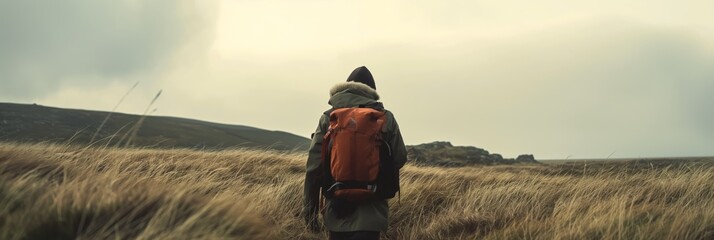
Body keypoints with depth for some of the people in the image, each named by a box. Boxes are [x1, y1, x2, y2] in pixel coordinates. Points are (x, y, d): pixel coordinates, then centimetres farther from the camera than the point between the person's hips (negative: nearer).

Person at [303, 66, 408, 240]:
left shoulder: (328, 118, 0)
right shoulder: (385, 118, -2)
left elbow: (314, 166, -3)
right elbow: (399, 159, 1)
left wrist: (310, 208, 4)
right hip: (370, 213, -2)